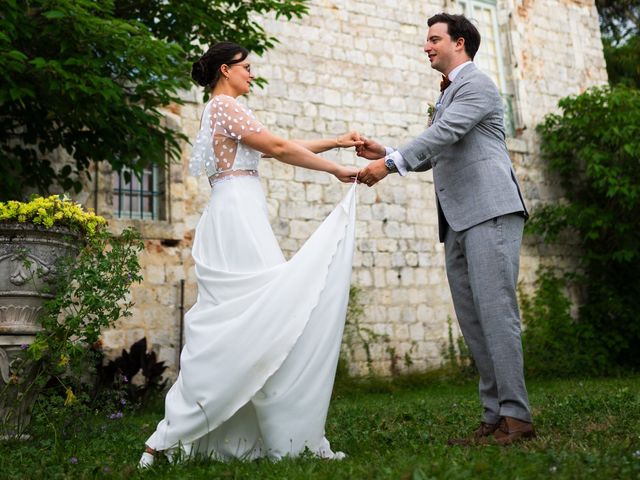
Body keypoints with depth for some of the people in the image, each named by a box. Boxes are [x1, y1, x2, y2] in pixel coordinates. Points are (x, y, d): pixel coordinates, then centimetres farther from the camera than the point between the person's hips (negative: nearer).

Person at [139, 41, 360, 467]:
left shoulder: (223, 110, 26)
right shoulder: (225, 104, -4)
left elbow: (275, 148, 24)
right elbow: (279, 149, -8)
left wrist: (336, 142, 22)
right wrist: (337, 170, 1)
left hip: (234, 218, 10)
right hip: (239, 213, -10)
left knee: (229, 325, 7)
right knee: (266, 314, -10)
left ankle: (172, 437, 10)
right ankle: (290, 435, -6)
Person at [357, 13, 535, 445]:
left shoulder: (476, 83, -1)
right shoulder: (448, 95, 26)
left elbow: (443, 134, -15)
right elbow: (433, 155, 26)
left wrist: (390, 164, -17)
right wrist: (386, 153, 12)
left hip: (490, 212, -9)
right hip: (459, 220, 9)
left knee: (496, 310, -13)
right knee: (472, 318, 4)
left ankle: (516, 416, -8)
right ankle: (495, 416, 7)